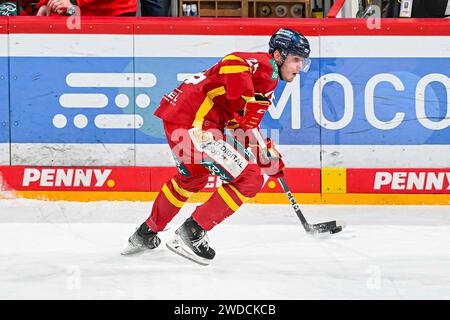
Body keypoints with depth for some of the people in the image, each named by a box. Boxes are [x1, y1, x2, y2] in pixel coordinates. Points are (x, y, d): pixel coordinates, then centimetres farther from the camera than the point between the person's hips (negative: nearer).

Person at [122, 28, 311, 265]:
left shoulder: (267, 77, 23)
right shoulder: (266, 66, -8)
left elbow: (242, 126, 27)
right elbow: (232, 63, -30)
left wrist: (267, 154, 18)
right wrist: (249, 104, -29)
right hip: (196, 123, -11)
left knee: (193, 177, 35)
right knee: (250, 179, -9)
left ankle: (146, 233, 47)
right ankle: (191, 233, -6)